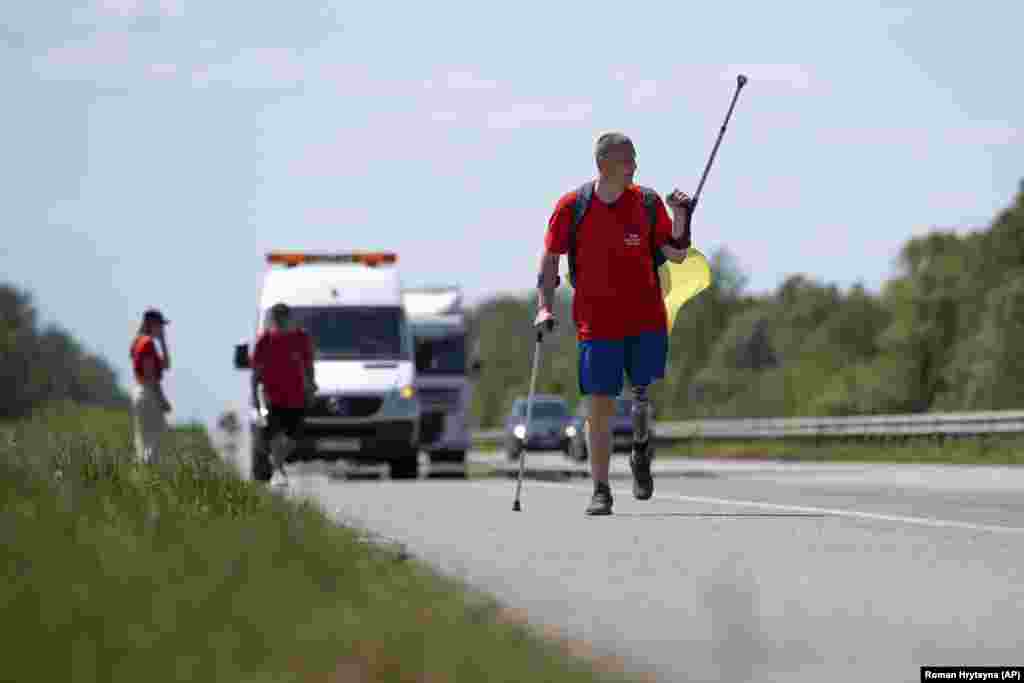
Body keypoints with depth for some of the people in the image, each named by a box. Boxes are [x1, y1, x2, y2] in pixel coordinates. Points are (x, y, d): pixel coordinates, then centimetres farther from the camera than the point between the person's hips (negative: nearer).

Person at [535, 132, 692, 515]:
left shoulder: (647, 203, 2)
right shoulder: (572, 206, -1)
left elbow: (676, 256, 5)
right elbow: (550, 258, 5)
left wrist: (681, 217, -10)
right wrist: (544, 307, -4)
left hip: (646, 321, 1)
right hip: (596, 324, -1)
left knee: (644, 394, -8)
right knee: (599, 406, -2)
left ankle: (641, 453, 23)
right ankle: (600, 491, 6)